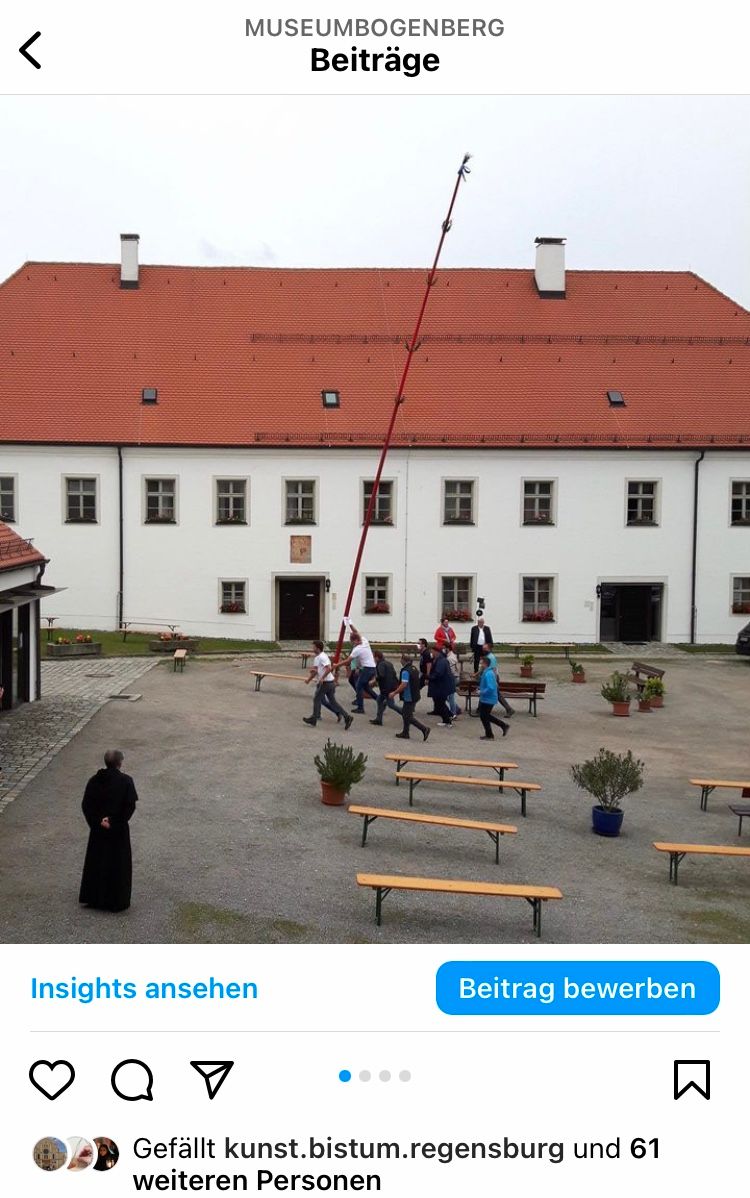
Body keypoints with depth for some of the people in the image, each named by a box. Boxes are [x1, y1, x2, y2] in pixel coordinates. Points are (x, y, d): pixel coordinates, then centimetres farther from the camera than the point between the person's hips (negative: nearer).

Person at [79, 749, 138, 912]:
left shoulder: (94, 780, -1)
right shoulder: (126, 781, -11)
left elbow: (86, 804, -4)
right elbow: (130, 806, -17)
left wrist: (97, 821, -6)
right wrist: (115, 823, -13)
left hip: (98, 830, 4)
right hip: (119, 832, -3)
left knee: (96, 862, 16)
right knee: (118, 864, 7)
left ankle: (92, 898, 24)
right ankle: (116, 901, 11)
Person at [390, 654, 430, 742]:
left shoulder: (405, 671, -20)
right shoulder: (415, 669, 10)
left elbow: (404, 685, -26)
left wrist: (394, 693, -17)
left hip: (409, 697, -10)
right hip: (415, 696, 10)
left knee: (408, 716, -3)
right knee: (405, 714, 20)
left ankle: (424, 729, -11)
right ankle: (405, 733, 25)